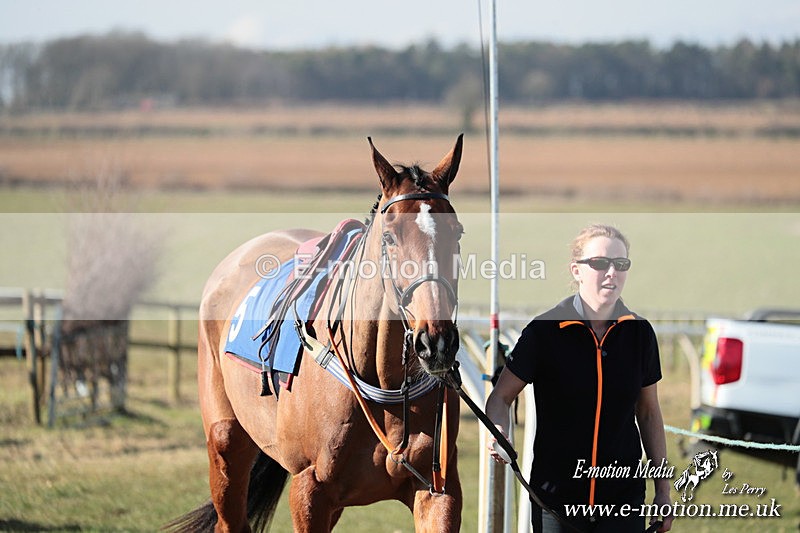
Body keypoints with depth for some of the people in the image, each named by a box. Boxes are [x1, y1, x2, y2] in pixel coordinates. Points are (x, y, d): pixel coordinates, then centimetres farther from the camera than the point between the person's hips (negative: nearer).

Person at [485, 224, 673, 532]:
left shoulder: (639, 333, 3)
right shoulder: (544, 330, -7)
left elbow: (649, 413, 13)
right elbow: (501, 397, 1)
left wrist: (663, 490, 12)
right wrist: (499, 433, -21)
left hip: (624, 496, 2)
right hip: (556, 500, -2)